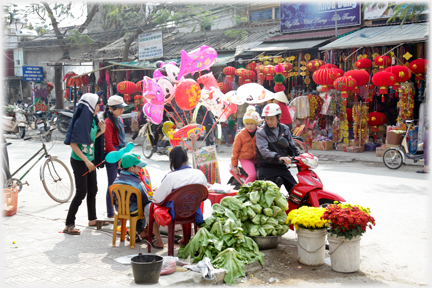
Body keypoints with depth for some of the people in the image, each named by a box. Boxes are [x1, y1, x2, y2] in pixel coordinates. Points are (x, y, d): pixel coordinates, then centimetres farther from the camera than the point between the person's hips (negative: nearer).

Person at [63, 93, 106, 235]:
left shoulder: (93, 119, 5)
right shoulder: (80, 122, -20)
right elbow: (73, 144, -20)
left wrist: (101, 131, 0)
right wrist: (86, 160, -22)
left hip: (90, 160, 9)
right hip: (79, 161, -9)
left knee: (92, 190, 16)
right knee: (81, 192, -7)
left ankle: (92, 219, 31)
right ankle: (69, 225, 0)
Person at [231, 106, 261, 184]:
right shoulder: (240, 135, -3)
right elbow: (235, 150, 3)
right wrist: (234, 165, 4)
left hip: (257, 159, 3)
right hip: (246, 159, -3)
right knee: (253, 175, -27)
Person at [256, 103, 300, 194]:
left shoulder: (285, 129, 11)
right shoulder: (261, 132, -6)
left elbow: (291, 147, 19)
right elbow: (264, 150, -21)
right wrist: (279, 157, -38)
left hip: (281, 166, 5)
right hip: (266, 168, -5)